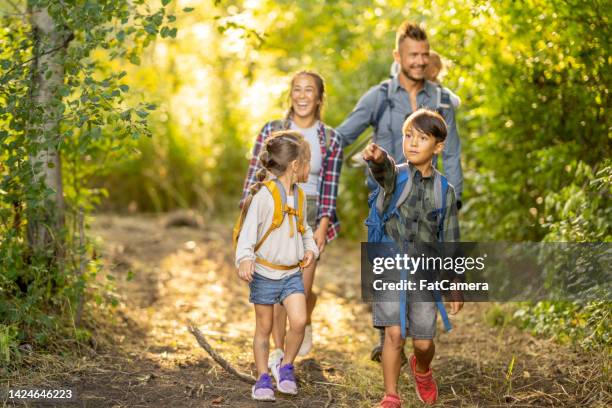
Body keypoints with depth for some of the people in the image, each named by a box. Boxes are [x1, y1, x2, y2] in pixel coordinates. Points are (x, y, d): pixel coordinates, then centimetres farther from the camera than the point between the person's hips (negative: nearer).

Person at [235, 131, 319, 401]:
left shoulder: (300, 196, 7)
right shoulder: (265, 195, -15)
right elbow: (249, 230, -17)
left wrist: (311, 249, 1)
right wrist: (245, 259, -32)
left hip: (292, 273, 5)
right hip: (265, 273, -5)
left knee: (299, 321, -11)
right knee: (264, 328, 6)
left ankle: (285, 367, 11)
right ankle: (263, 378, 20)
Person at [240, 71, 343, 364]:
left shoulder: (331, 140, 1)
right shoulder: (271, 131, 0)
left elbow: (331, 188, 0)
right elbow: (254, 176, 0)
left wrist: (323, 226, -8)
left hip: (309, 215, 0)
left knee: (301, 291, 0)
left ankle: (306, 324, 35)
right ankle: (278, 349, 15)